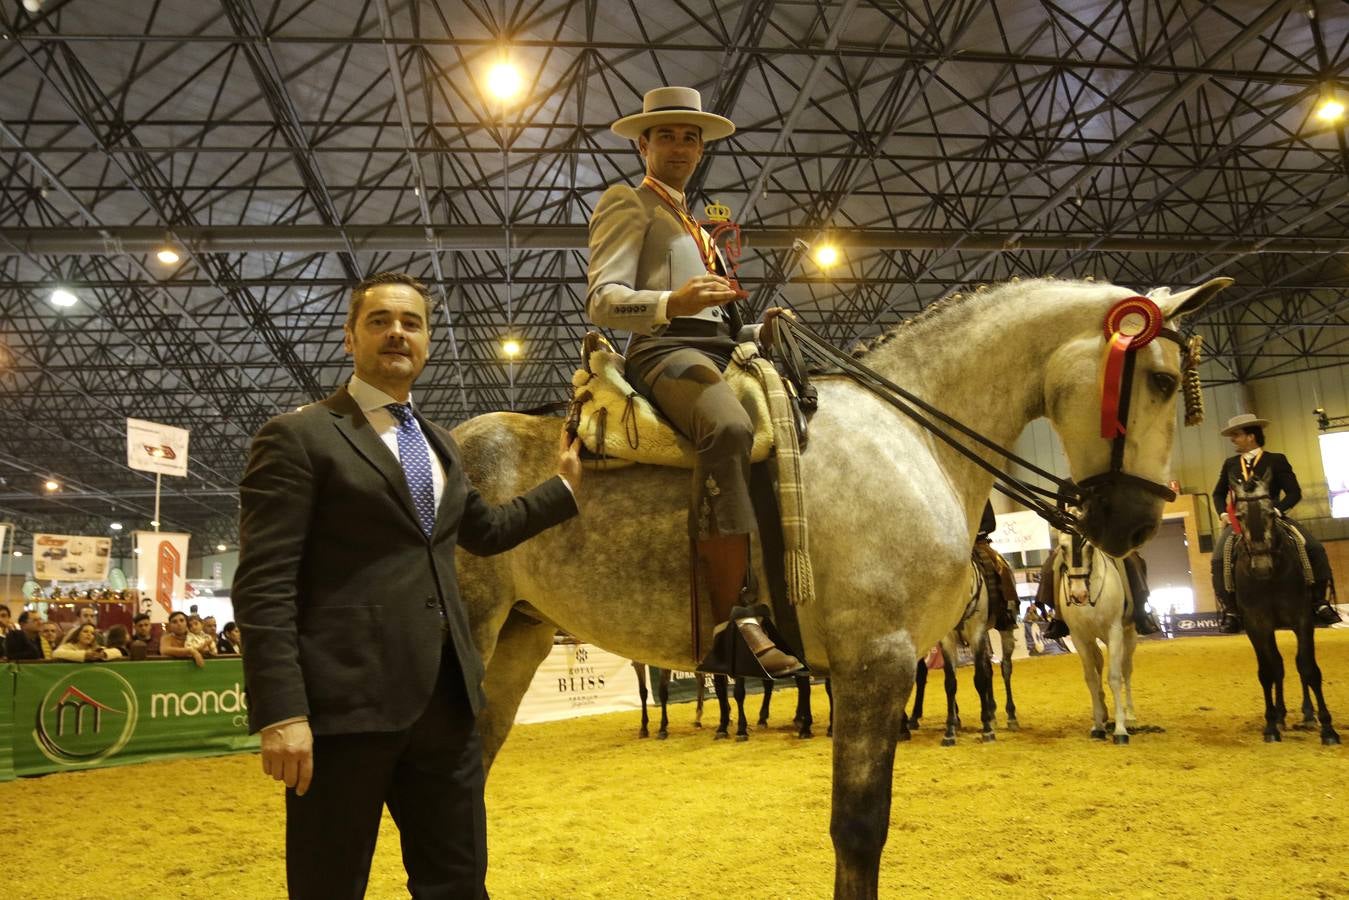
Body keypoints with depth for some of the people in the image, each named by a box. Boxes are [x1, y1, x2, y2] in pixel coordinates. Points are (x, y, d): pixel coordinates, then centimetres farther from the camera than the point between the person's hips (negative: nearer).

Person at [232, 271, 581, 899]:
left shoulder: (440, 444, 17)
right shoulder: (298, 437, -5)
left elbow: (485, 530, 32)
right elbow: (263, 586, -12)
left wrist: (566, 487, 30)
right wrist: (280, 712, -19)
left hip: (447, 697, 7)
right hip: (346, 699, -6)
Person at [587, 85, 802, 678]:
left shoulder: (696, 228, 34)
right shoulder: (627, 204, 10)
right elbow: (601, 299, -6)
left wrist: (759, 329, 15)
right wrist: (673, 302, -24)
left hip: (720, 355, 9)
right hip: (668, 352, -9)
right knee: (729, 428, -38)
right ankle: (731, 626, -40)